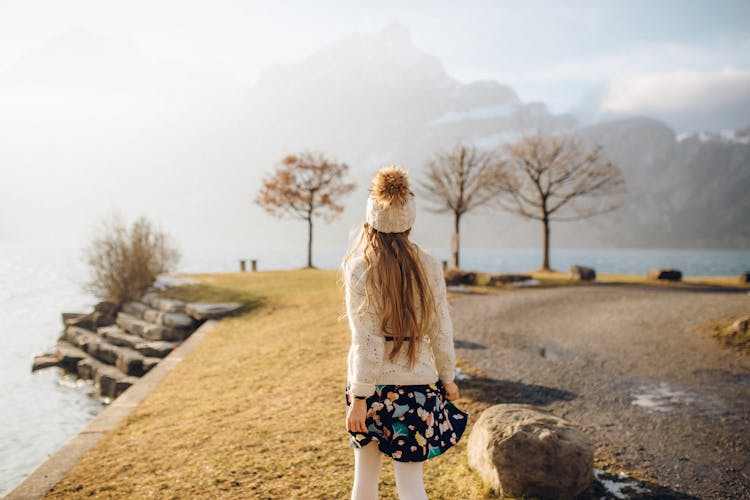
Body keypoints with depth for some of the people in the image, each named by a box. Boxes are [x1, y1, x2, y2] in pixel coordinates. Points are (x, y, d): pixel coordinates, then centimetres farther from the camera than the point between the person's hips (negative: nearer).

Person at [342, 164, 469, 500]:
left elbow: (366, 341, -13)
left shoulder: (358, 268, -11)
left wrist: (359, 397, -7)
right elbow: (441, 331, 2)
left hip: (372, 384, -1)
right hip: (418, 383, 1)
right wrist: (448, 378, 15)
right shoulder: (429, 266, -4)